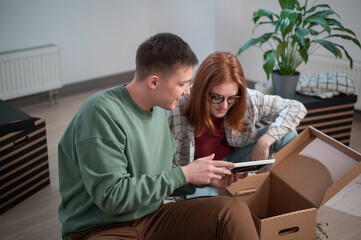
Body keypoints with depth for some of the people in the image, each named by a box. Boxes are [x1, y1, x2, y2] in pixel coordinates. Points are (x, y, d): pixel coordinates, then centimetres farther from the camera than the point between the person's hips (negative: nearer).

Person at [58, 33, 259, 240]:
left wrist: (204, 178, -2)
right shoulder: (102, 113, -20)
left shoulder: (158, 110, 5)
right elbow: (113, 197, -22)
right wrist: (184, 174, -19)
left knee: (234, 209, -15)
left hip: (153, 215, 7)